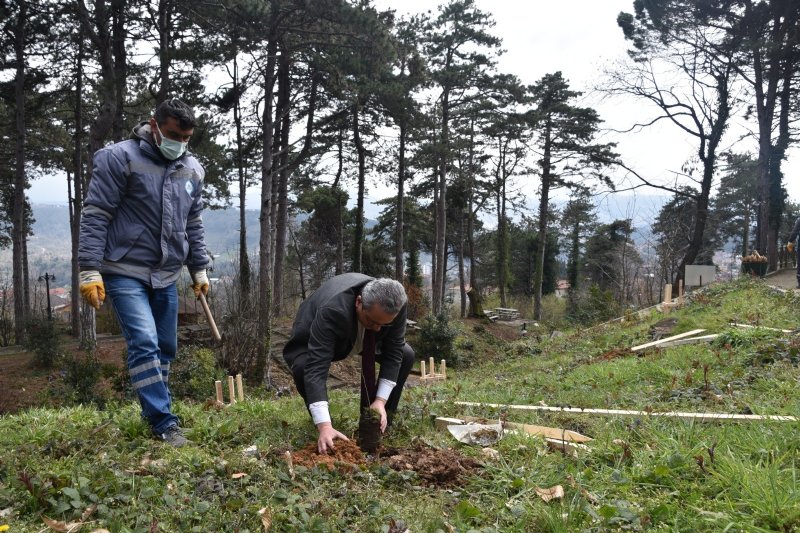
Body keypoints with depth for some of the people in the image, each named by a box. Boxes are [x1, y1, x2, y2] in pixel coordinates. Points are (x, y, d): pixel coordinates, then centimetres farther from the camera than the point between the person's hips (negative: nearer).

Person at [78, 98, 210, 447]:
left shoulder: (192, 169, 8)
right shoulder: (120, 158, -10)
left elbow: (193, 224, 18)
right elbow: (95, 215, -11)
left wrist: (199, 269, 18)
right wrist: (89, 269, -16)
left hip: (166, 277, 6)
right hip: (125, 272, -6)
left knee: (165, 349, 9)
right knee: (144, 344, -16)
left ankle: (154, 413, 24)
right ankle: (165, 424, -12)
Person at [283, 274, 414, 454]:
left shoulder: (395, 305, -32)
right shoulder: (331, 310, -45)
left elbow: (393, 353, -22)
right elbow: (316, 368, -49)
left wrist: (381, 400, -31)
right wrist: (325, 426, -55)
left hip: (363, 340, 4)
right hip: (313, 343, -4)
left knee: (406, 355, -14)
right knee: (302, 368, -34)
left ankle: (379, 425, 2)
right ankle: (326, 434, -9)